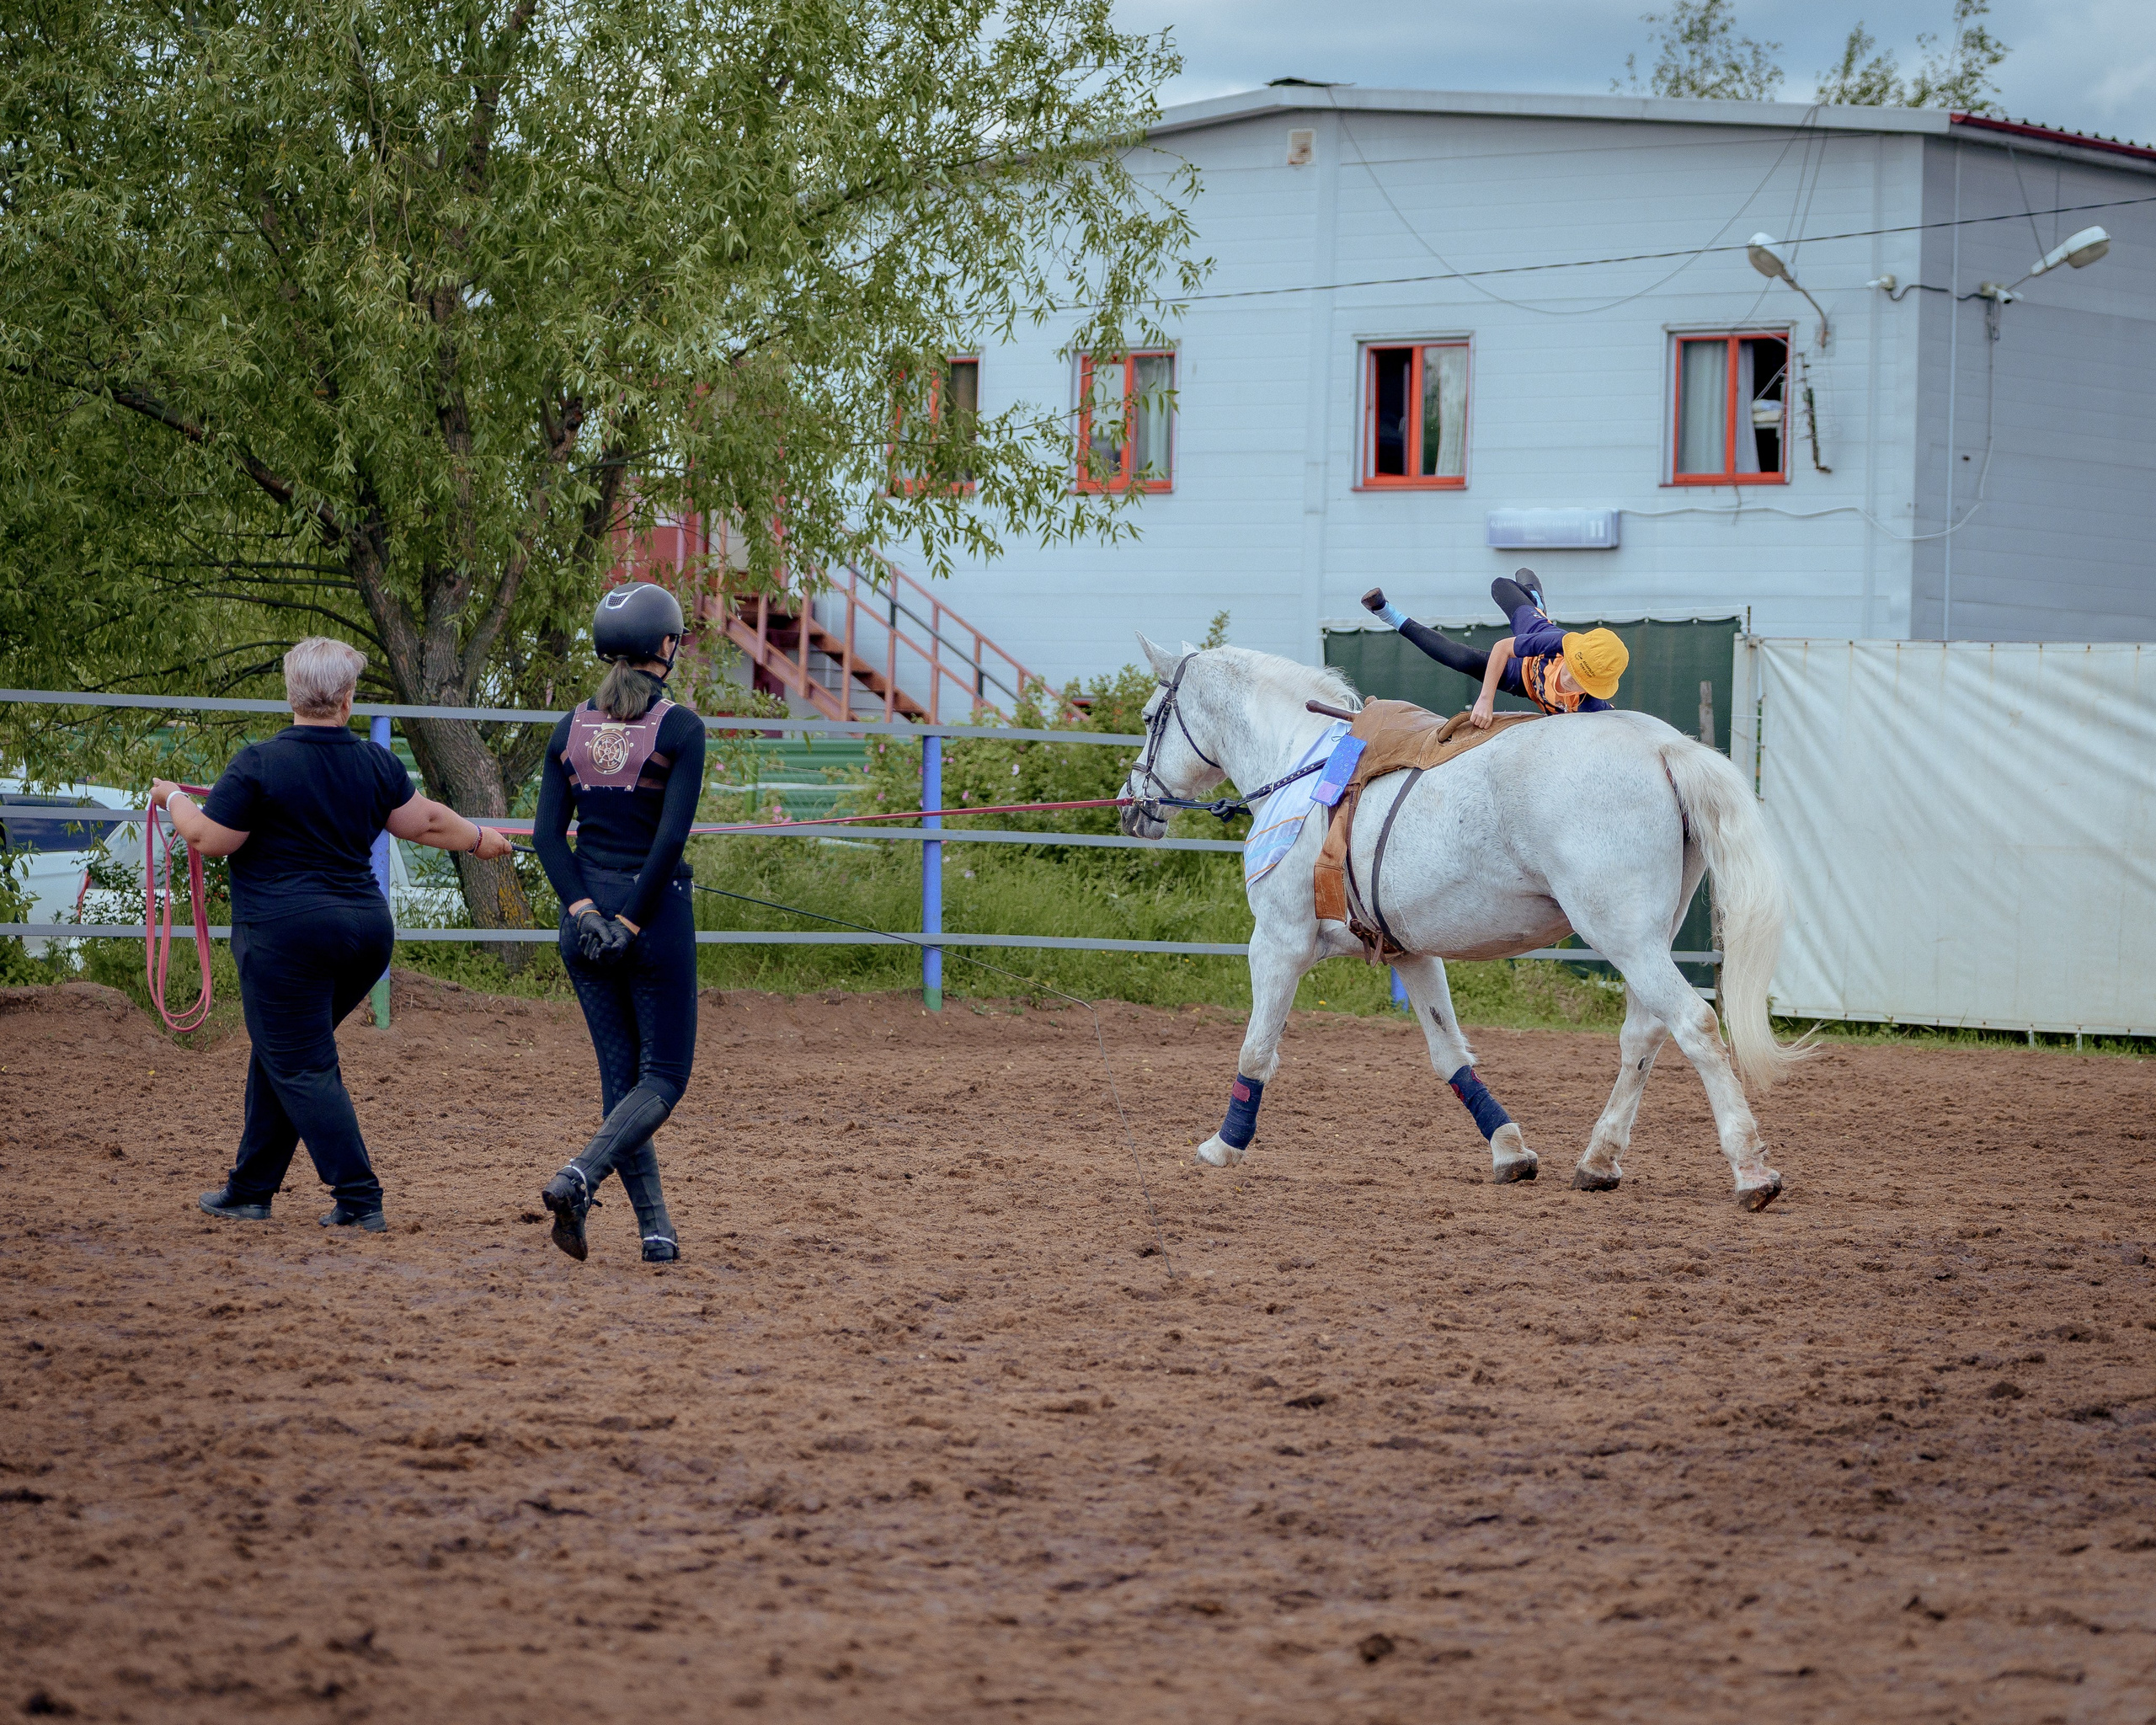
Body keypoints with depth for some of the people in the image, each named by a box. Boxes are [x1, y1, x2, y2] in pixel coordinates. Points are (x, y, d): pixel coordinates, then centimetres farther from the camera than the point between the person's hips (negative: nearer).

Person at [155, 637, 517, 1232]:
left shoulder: (259, 763, -11)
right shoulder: (376, 763, 3)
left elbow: (211, 839, -8)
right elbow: (424, 821, 12)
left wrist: (173, 799, 10)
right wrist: (479, 839, 30)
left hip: (284, 933, -6)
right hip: (366, 930, 6)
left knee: (301, 1069, -1)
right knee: (282, 1053, 20)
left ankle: (360, 1201, -7)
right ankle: (250, 1190, 26)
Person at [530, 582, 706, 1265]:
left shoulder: (572, 728, 5)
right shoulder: (680, 727, -9)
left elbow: (547, 835, -1)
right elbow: (672, 836, -17)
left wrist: (584, 910, -6)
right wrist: (632, 922, -11)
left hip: (586, 916, 5)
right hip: (657, 912, -5)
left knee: (619, 1074, 11)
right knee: (664, 1076, 4)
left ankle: (656, 1228, 10)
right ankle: (578, 1177, -20)